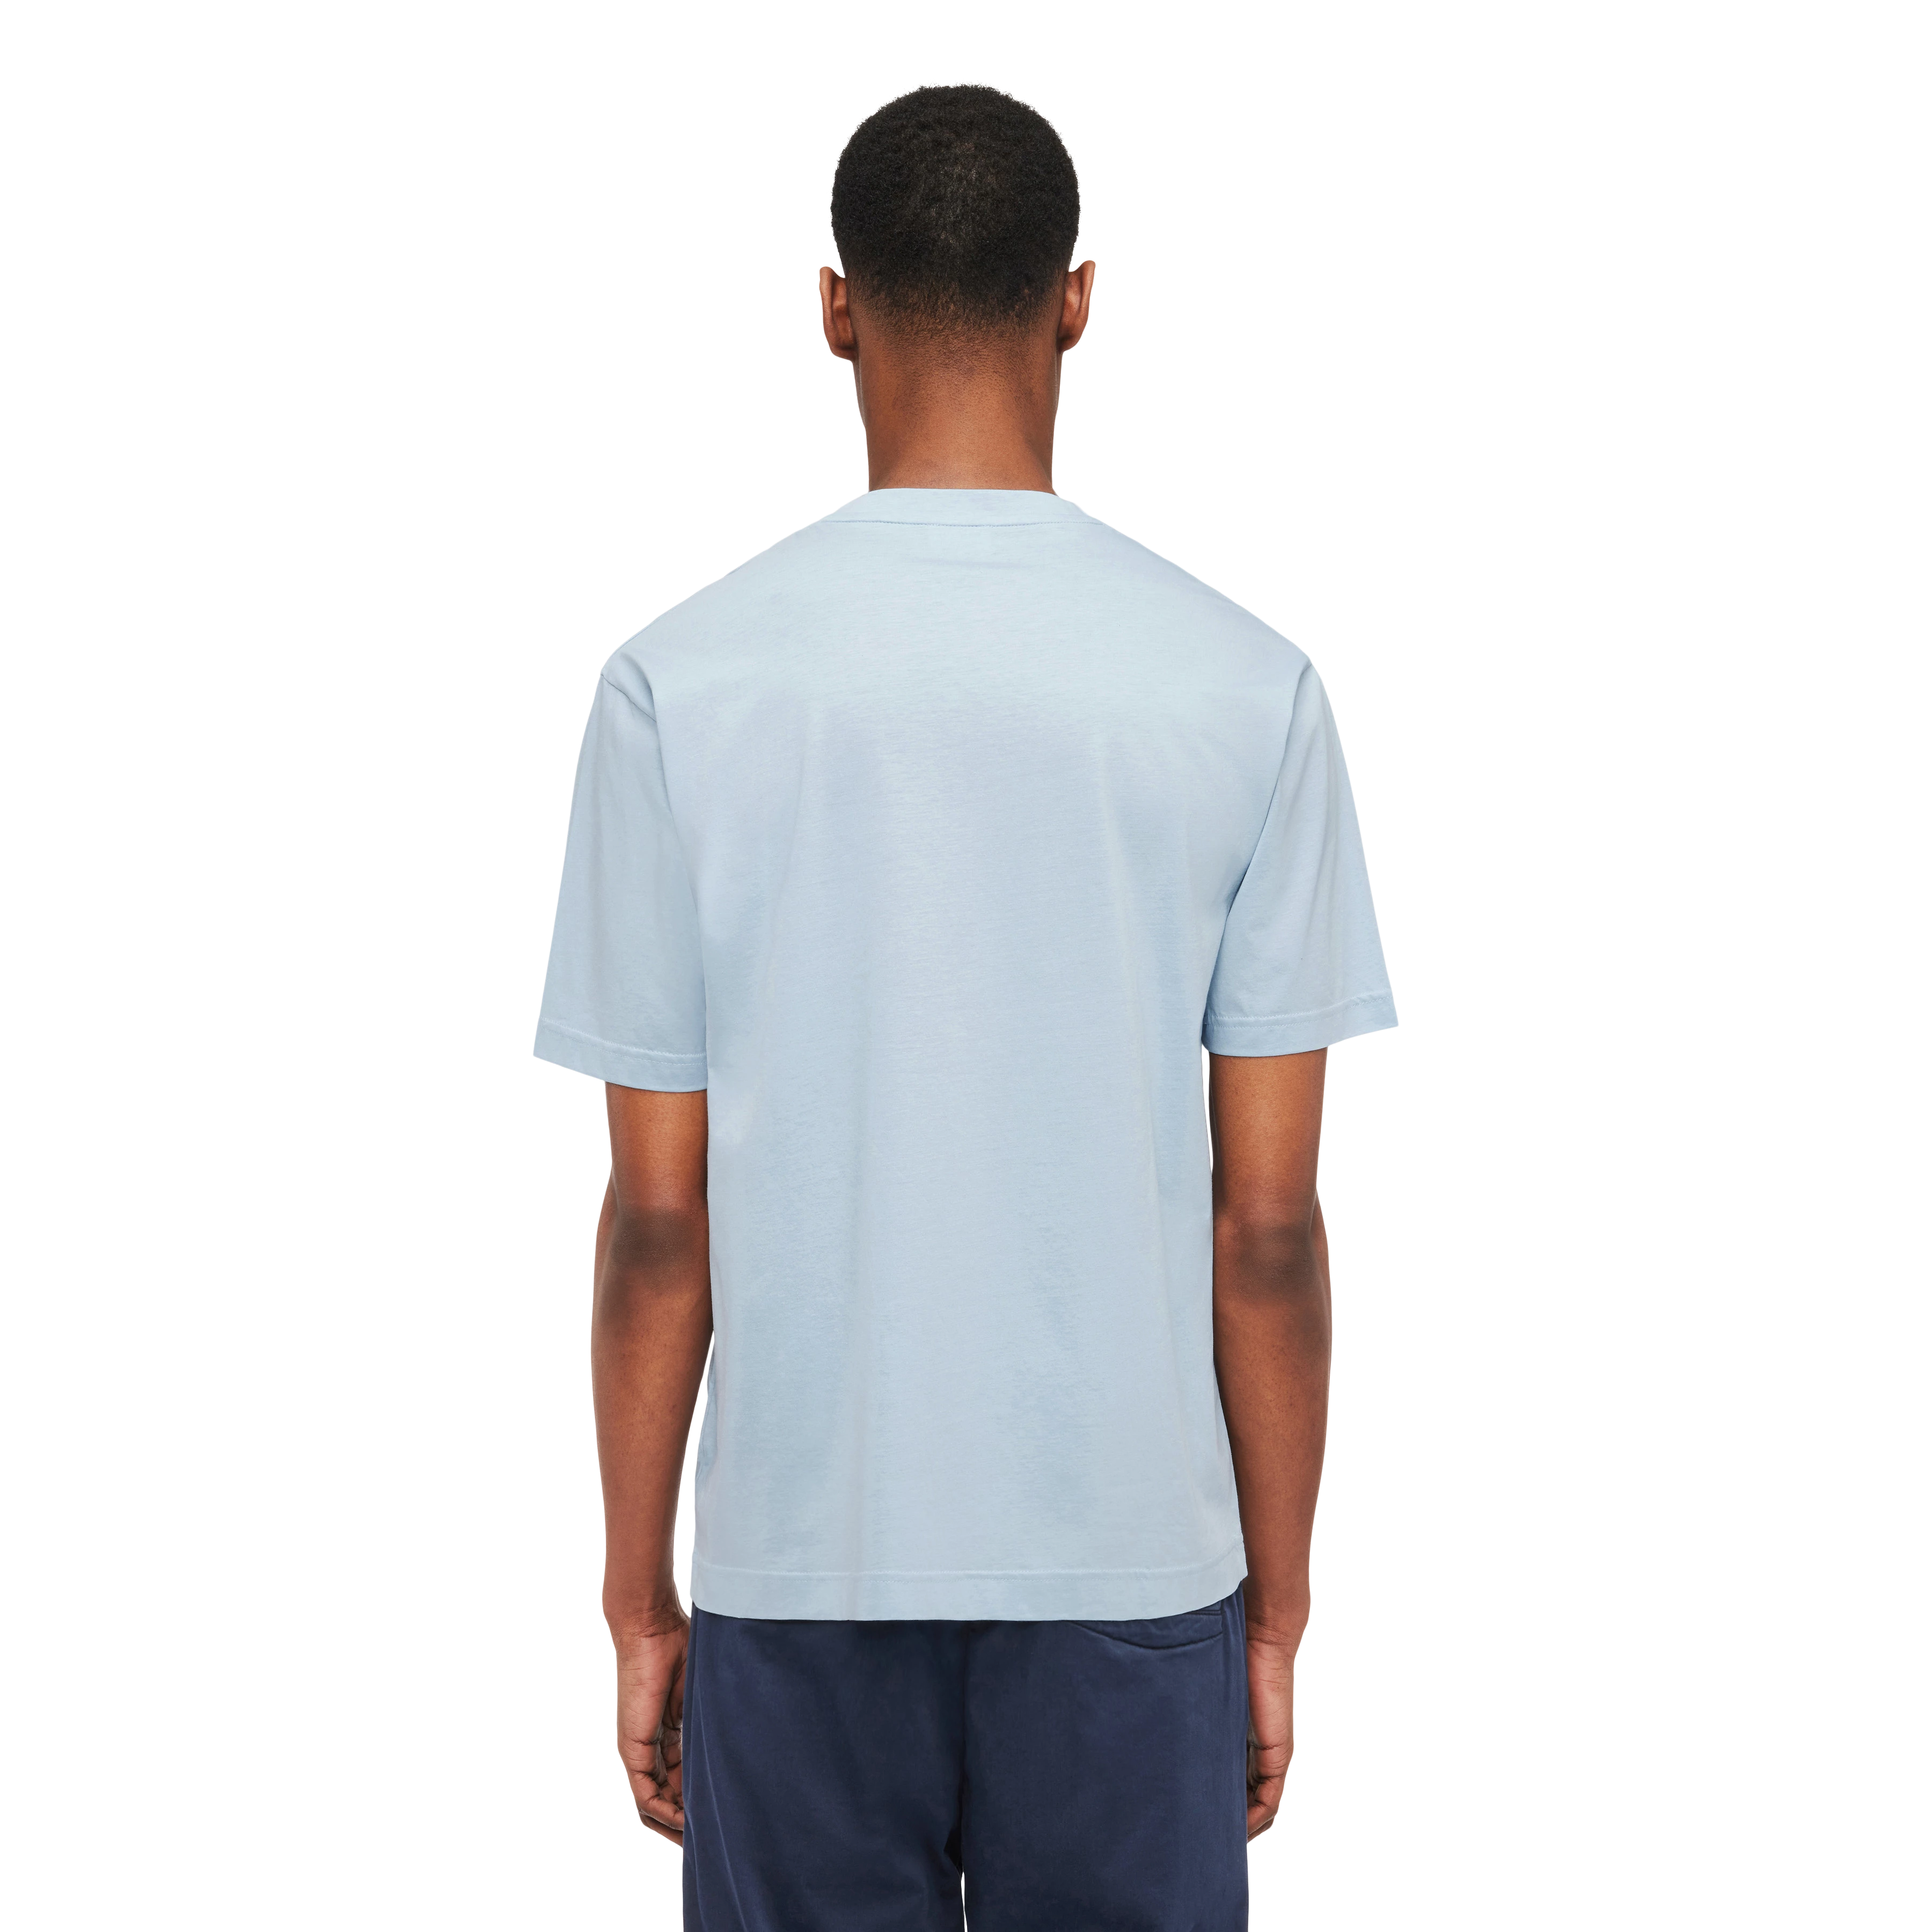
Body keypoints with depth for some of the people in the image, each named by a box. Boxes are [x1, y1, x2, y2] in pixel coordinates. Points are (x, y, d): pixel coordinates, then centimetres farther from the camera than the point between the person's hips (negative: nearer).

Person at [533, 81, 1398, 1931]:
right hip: (1138, 1568, 0)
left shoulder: (679, 681, -7)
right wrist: (1277, 1611, 7)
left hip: (799, 1573, 0)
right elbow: (1268, 1222, -4)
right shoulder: (1247, 684, -6)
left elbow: (659, 1218, -4)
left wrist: (637, 1601, 7)